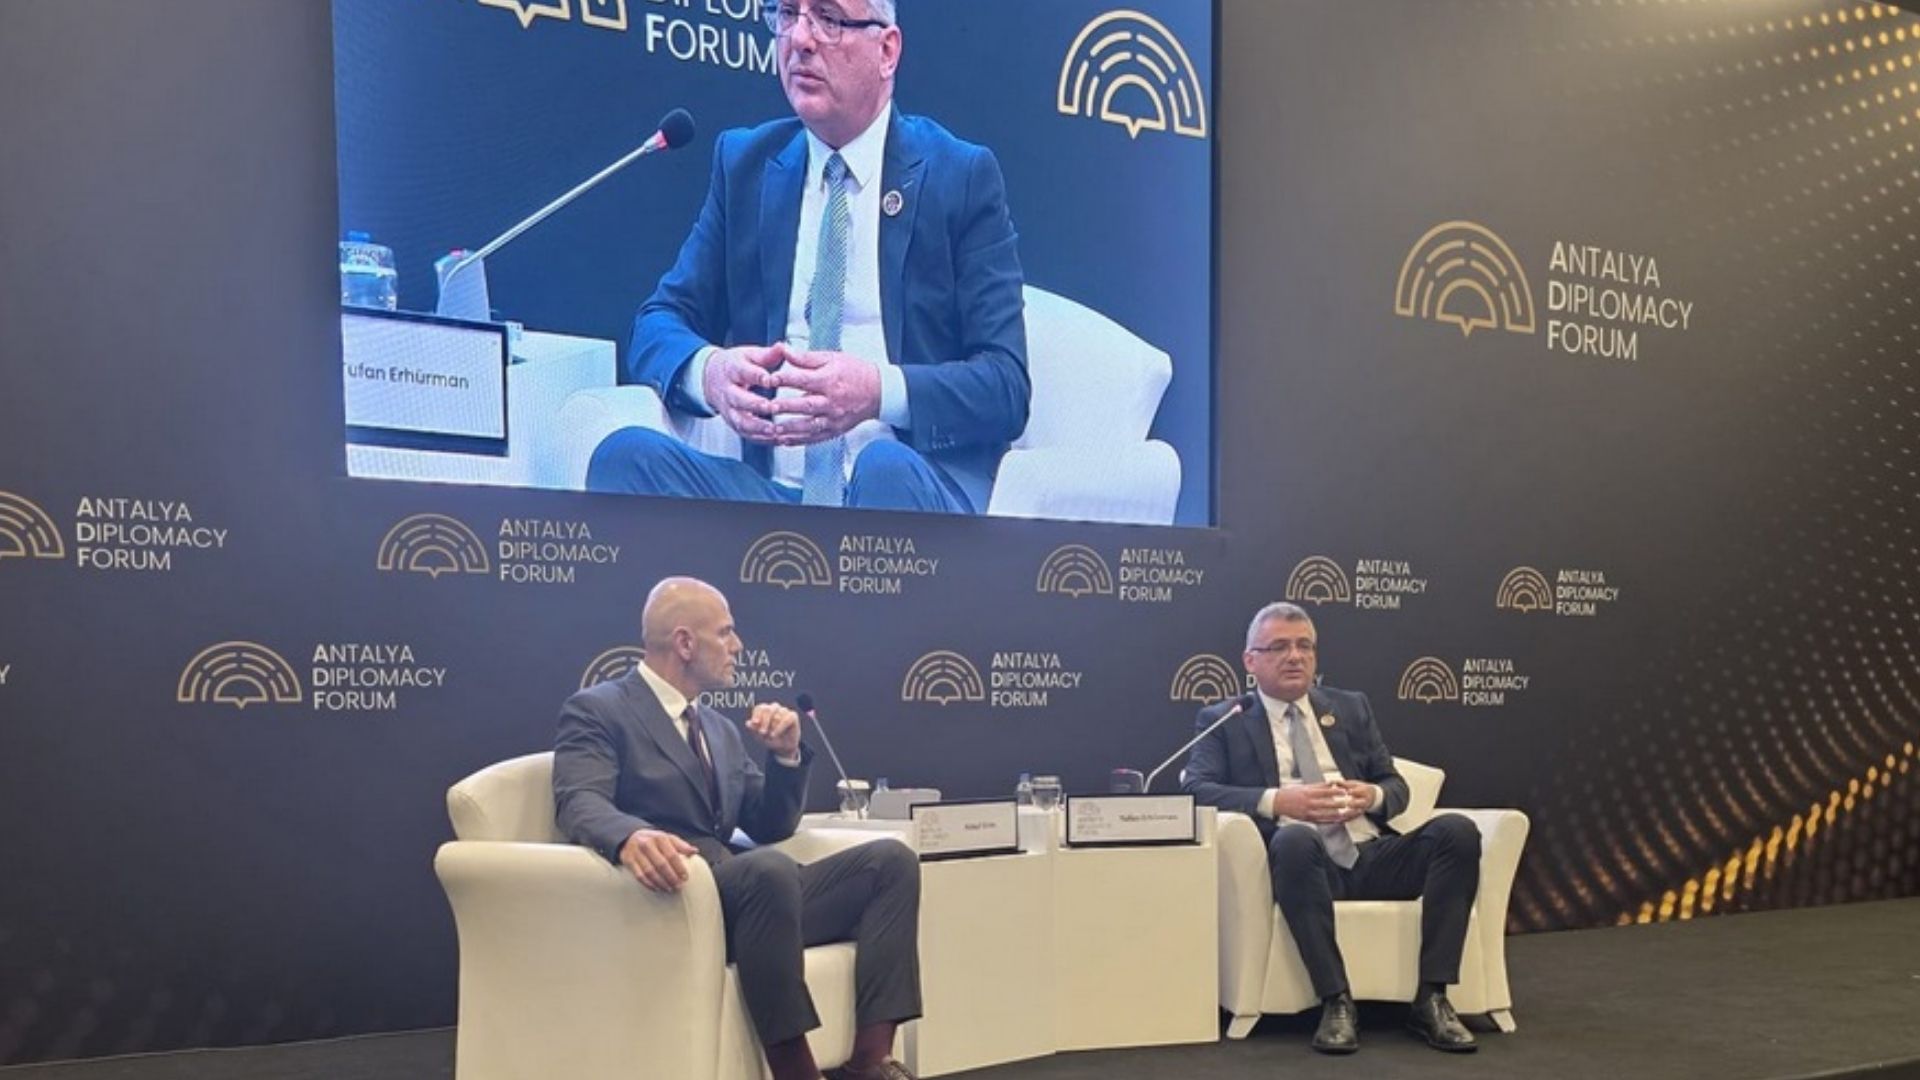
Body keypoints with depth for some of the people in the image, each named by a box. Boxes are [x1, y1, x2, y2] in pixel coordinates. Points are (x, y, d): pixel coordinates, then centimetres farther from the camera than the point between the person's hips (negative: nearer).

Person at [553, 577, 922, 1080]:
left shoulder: (720, 728, 25)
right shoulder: (596, 710, 2)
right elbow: (578, 801, -16)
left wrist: (786, 754, 4)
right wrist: (630, 837, -40)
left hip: (749, 895, 8)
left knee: (891, 859, -10)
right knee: (768, 869, -38)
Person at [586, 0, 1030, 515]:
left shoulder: (963, 176, 3)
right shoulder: (744, 162, 13)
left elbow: (1005, 383, -4)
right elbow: (658, 324, 11)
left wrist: (881, 392, -24)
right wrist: (709, 369, -15)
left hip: (916, 485, -3)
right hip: (770, 488, 3)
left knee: (885, 467, -37)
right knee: (626, 452, -26)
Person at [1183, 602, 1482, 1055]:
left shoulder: (1352, 708, 22)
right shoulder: (1225, 720, 12)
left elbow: (1396, 786, 20)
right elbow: (1197, 789, -3)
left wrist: (1372, 796, -6)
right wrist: (1277, 801, -18)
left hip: (1371, 857, 4)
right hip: (1302, 860, -4)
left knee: (1456, 829, -23)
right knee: (1295, 838, -39)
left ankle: (1432, 998, -19)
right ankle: (1336, 1001, -30)